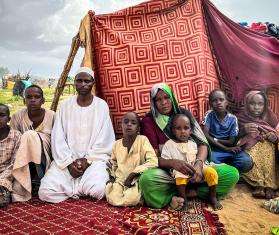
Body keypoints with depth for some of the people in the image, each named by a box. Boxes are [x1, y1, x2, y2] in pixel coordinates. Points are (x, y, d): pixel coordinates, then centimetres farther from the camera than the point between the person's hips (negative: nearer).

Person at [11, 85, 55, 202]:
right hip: (25, 164, 0)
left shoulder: (52, 116, -4)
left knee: (30, 135, -27)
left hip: (46, 161, 0)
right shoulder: (17, 117, -1)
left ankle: (38, 178, -17)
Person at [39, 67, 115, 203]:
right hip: (67, 159, 2)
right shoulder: (65, 105, 5)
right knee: (45, 192, -17)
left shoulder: (101, 105, 0)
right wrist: (69, 162, -11)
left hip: (94, 158, -2)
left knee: (97, 190, -29)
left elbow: (104, 140, -3)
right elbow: (58, 138, 1)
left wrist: (87, 160, -12)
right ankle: (81, 189, 4)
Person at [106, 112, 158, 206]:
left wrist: (132, 174, -19)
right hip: (120, 180, 3)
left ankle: (139, 195, 3)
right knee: (113, 199, -23)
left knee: (131, 199, -30)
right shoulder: (117, 144, 5)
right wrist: (113, 176, 4)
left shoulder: (142, 140, -8)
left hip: (136, 180, -3)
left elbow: (153, 161, -18)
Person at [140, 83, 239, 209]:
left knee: (232, 173, -19)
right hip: (167, 171, -3)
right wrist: (172, 162, -28)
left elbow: (202, 143, 1)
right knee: (146, 179, -37)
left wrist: (199, 163, -21)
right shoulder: (148, 121, 1)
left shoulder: (184, 113, 9)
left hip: (192, 166, 3)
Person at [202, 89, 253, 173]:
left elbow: (231, 142, -4)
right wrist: (226, 149, -17)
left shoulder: (232, 118, -3)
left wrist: (214, 140, -11)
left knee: (247, 162, -24)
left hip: (230, 149, 2)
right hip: (214, 150, -2)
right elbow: (205, 136, -16)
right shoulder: (209, 115, -4)